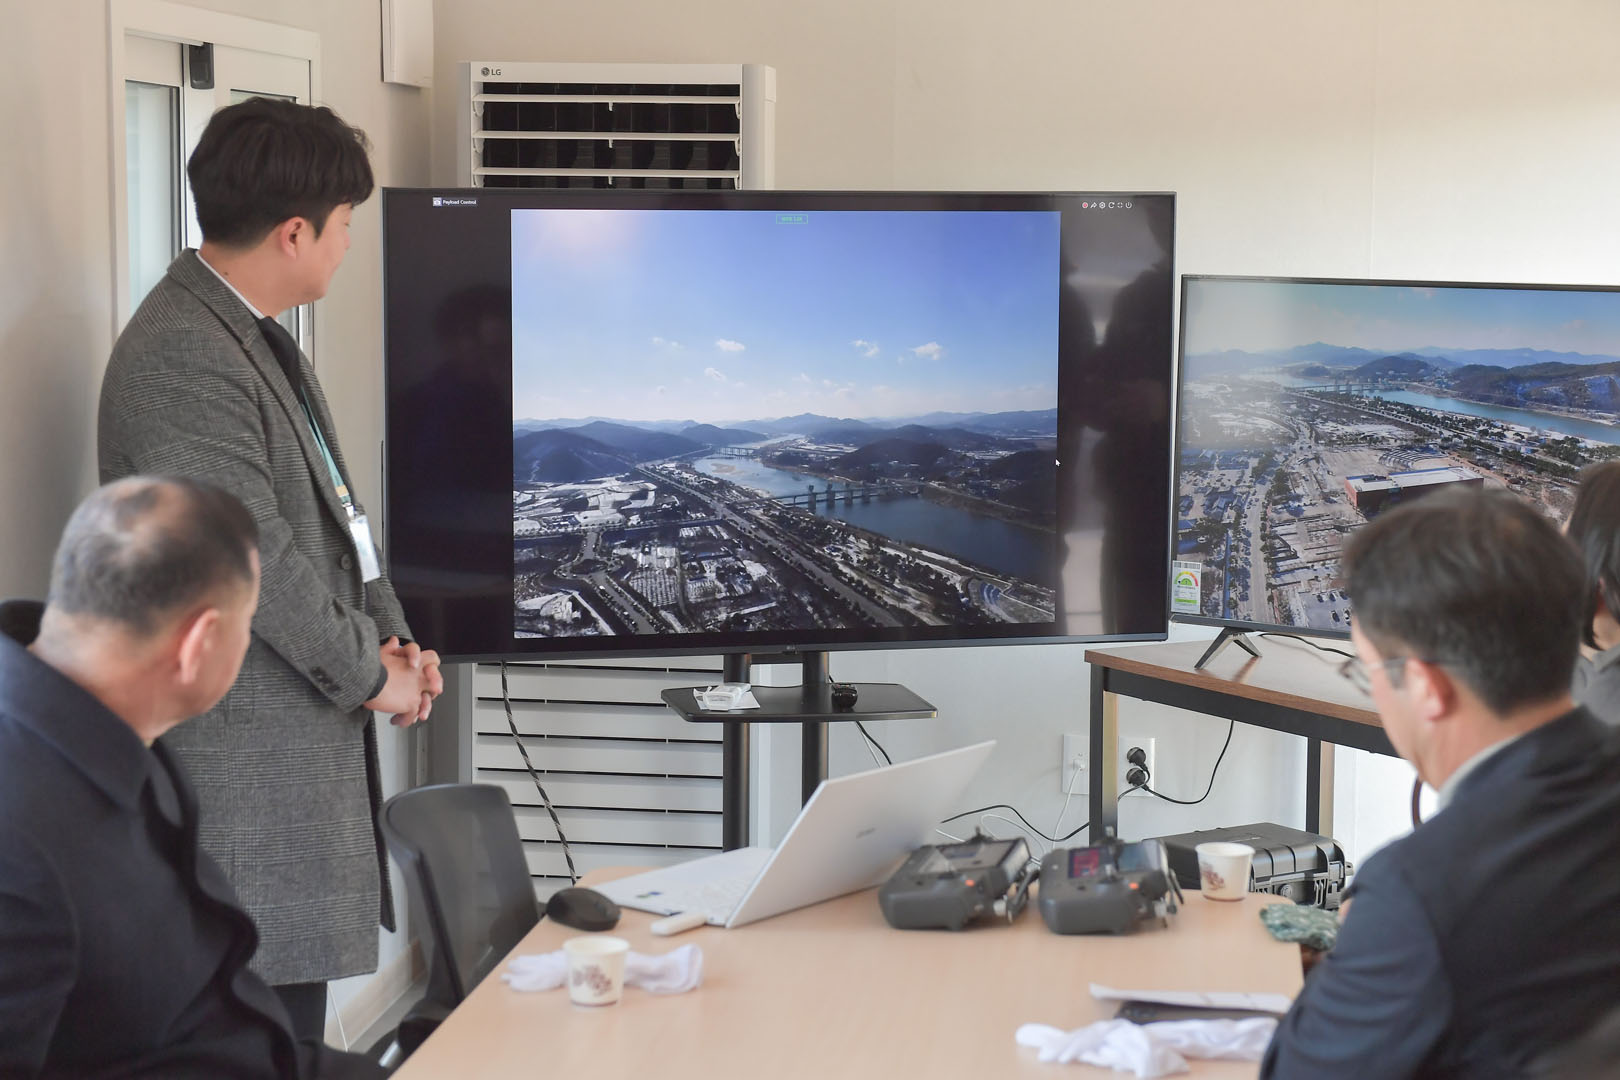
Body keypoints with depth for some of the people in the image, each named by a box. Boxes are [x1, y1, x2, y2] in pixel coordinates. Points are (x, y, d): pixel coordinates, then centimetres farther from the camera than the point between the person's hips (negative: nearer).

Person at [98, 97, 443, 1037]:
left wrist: (389, 637, 6)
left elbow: (334, 507, 19)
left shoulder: (259, 337, 14)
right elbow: (256, 555, -21)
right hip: (248, 771, -10)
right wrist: (368, 675, -9)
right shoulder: (180, 359, -19)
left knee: (295, 1023, 15)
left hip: (309, 744, 10)